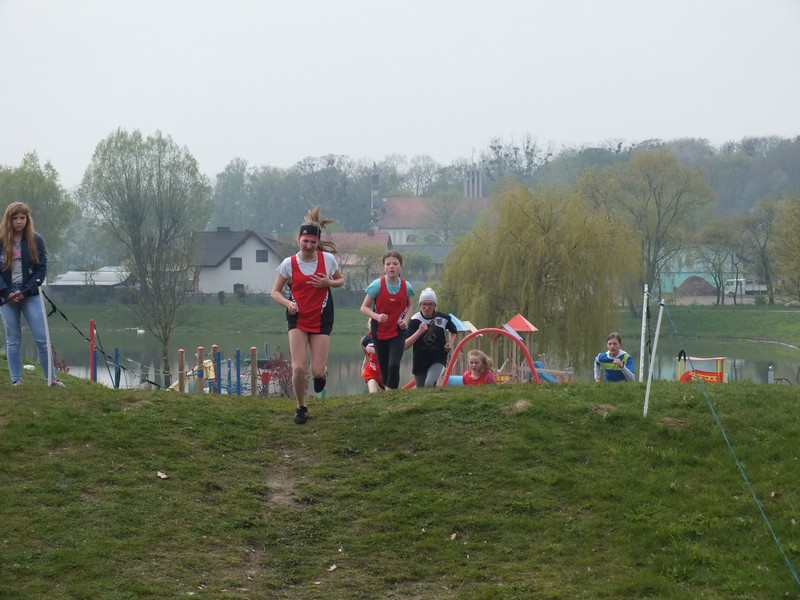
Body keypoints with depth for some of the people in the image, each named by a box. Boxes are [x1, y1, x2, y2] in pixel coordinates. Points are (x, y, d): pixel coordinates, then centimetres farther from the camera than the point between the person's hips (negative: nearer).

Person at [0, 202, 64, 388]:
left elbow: (42, 269, -1)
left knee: (42, 337, -5)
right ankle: (16, 381, 10)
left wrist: (24, 292, -12)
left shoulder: (36, 241, 2)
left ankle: (51, 378, 1)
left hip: (30, 295, 0)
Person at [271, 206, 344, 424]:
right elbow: (275, 292, 2)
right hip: (298, 319, 0)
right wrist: (288, 303, -19)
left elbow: (341, 280, 12)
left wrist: (329, 282, -12)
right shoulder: (289, 263, -6)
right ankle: (301, 407, 10)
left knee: (318, 372, -5)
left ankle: (322, 373, 35)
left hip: (321, 320, 0)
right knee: (298, 367, -13)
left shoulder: (327, 259, -5)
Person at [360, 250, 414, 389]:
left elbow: (410, 305, 13)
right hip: (379, 332, 0)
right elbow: (364, 307, -8)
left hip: (398, 332, 0)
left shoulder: (406, 286, -7)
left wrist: (406, 319, -6)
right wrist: (377, 316, -27)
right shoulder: (377, 285, -13)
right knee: (384, 370, 7)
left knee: (394, 365, -20)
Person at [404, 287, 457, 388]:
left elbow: (453, 331, 17)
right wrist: (419, 332, -32)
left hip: (438, 359, -1)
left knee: (429, 384, -28)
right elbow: (405, 346, -21)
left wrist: (450, 343, -2)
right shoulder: (415, 320, -13)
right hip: (420, 361, 1)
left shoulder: (443, 318, -8)